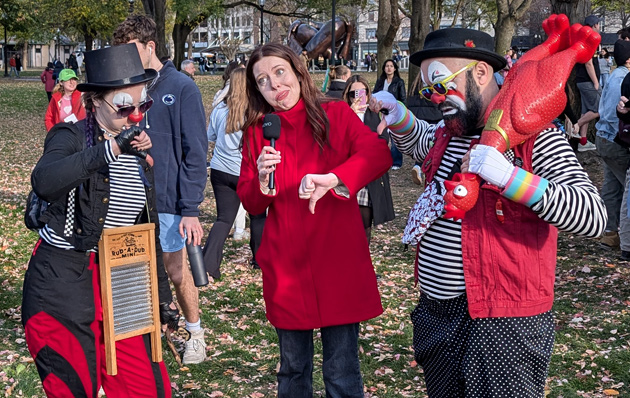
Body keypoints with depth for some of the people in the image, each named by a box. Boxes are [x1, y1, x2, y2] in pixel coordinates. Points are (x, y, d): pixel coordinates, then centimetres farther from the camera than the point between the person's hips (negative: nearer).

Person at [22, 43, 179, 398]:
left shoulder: (140, 152, 10)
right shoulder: (71, 138, -8)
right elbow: (44, 182, -32)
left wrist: (163, 296, 17)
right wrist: (109, 150, -38)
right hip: (63, 285, -5)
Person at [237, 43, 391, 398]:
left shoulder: (336, 115, 0)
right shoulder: (257, 132, 8)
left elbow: (380, 153, -17)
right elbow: (250, 203, 8)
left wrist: (332, 178, -34)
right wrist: (262, 181, -14)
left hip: (338, 261, -2)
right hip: (286, 267, 3)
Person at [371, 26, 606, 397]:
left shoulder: (533, 136, -13)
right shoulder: (447, 133, 10)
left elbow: (593, 216, -24)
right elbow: (419, 141, 36)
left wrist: (510, 178, -34)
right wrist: (400, 118, 13)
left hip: (501, 324, -7)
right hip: (436, 312, 8)